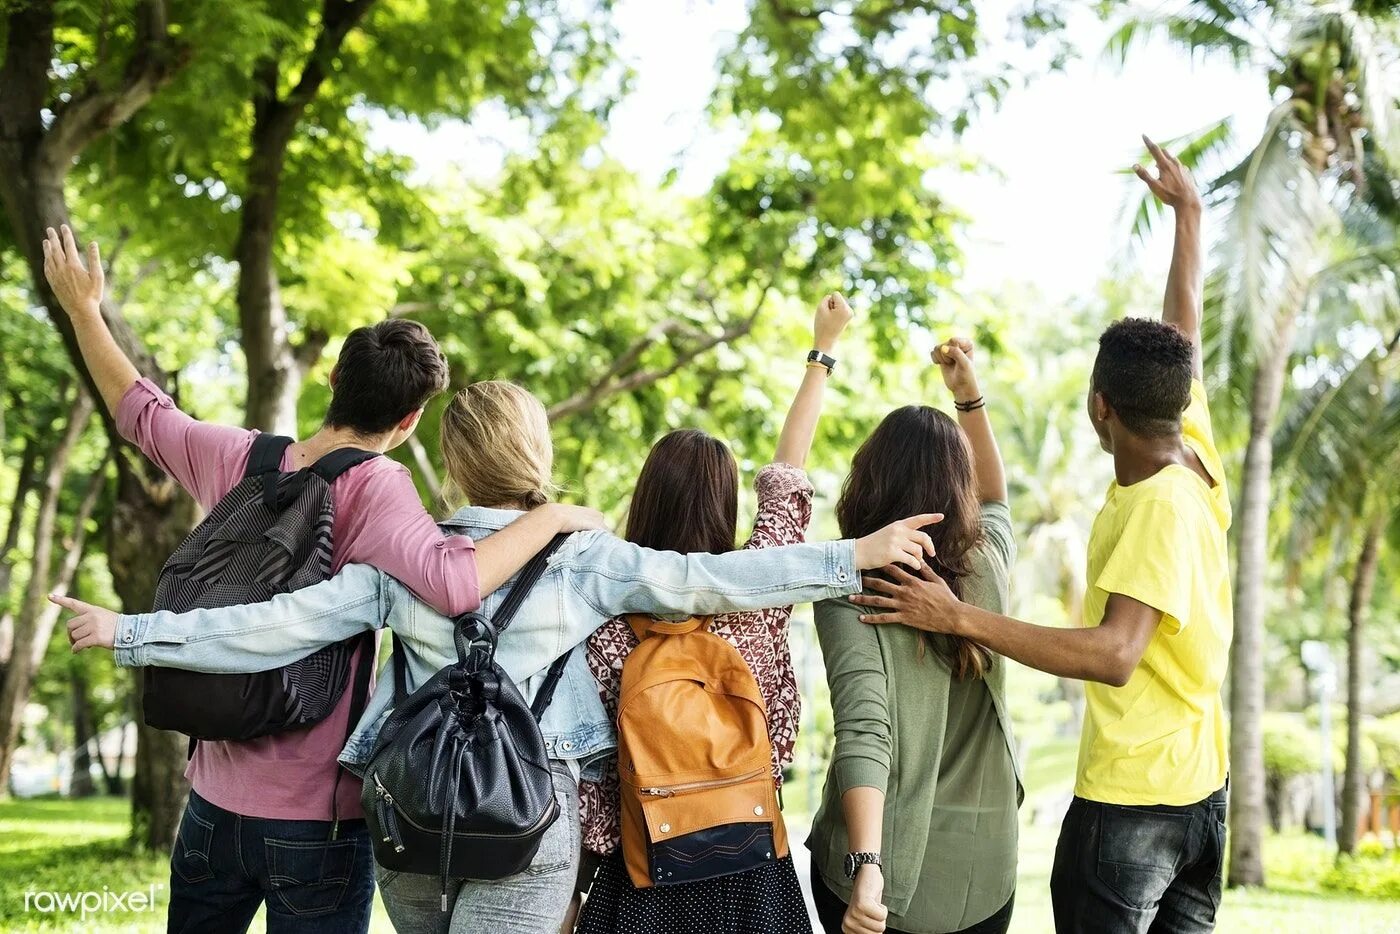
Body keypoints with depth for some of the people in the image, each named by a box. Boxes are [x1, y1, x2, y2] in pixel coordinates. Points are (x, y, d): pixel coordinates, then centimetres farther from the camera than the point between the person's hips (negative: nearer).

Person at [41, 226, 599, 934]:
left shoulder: (237, 460, 0)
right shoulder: (371, 487, -17)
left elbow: (141, 412, 17)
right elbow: (453, 582, -33)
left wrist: (83, 309, 29)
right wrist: (555, 517, -20)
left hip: (215, 799, 6)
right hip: (316, 820, -5)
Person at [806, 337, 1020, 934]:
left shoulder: (849, 589, -14)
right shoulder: (987, 564, -2)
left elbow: (863, 731, -27)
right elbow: (994, 499, 23)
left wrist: (866, 867, -34)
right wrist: (969, 396, 20)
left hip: (885, 868, -3)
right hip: (982, 867, 3)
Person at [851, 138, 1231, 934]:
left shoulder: (1159, 509, -22)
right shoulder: (1197, 457, 0)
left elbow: (1114, 654, -32)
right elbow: (1185, 329, 14)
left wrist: (962, 618, -34)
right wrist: (1189, 211, 29)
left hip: (1129, 797, -8)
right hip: (1201, 786, 8)